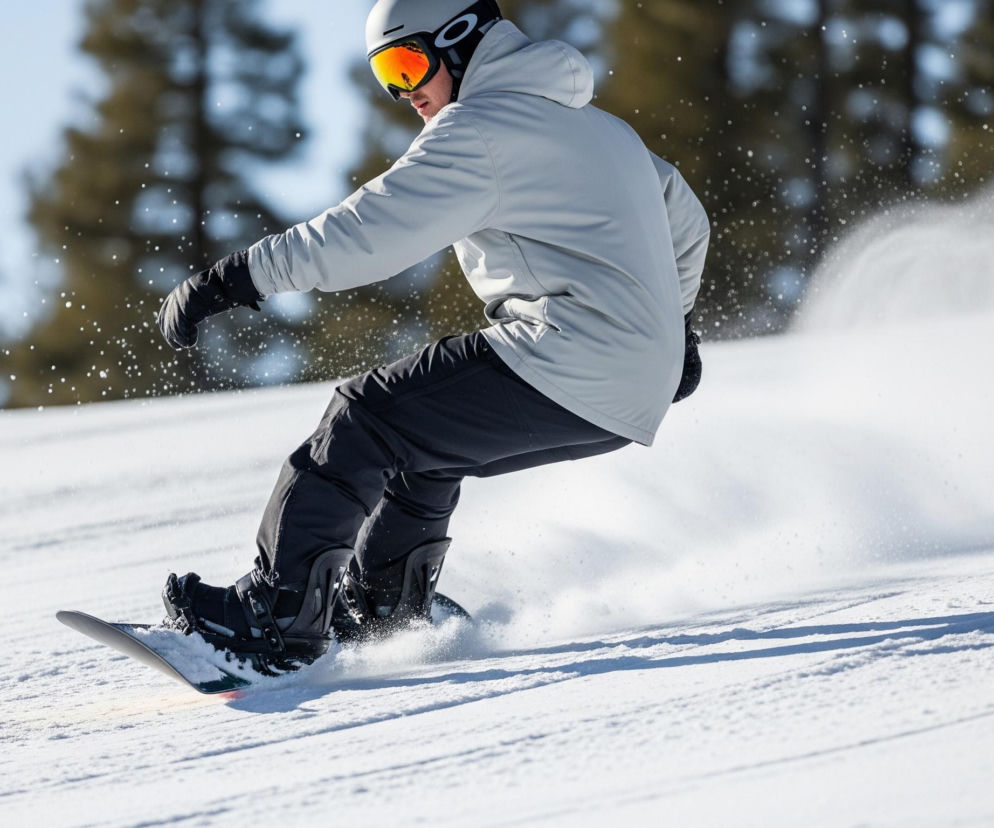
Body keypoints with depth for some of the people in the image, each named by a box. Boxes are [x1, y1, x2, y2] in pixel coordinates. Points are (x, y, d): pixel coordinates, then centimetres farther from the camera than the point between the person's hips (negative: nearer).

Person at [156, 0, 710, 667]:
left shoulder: (479, 129, -6)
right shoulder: (597, 125, 23)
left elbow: (364, 233, -14)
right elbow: (685, 222, 34)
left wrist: (230, 281, -13)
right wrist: (675, 327, 48)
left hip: (565, 365, -9)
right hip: (638, 396, 9)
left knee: (369, 418, -6)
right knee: (423, 440, 23)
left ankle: (281, 611, -11)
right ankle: (383, 610, 27)